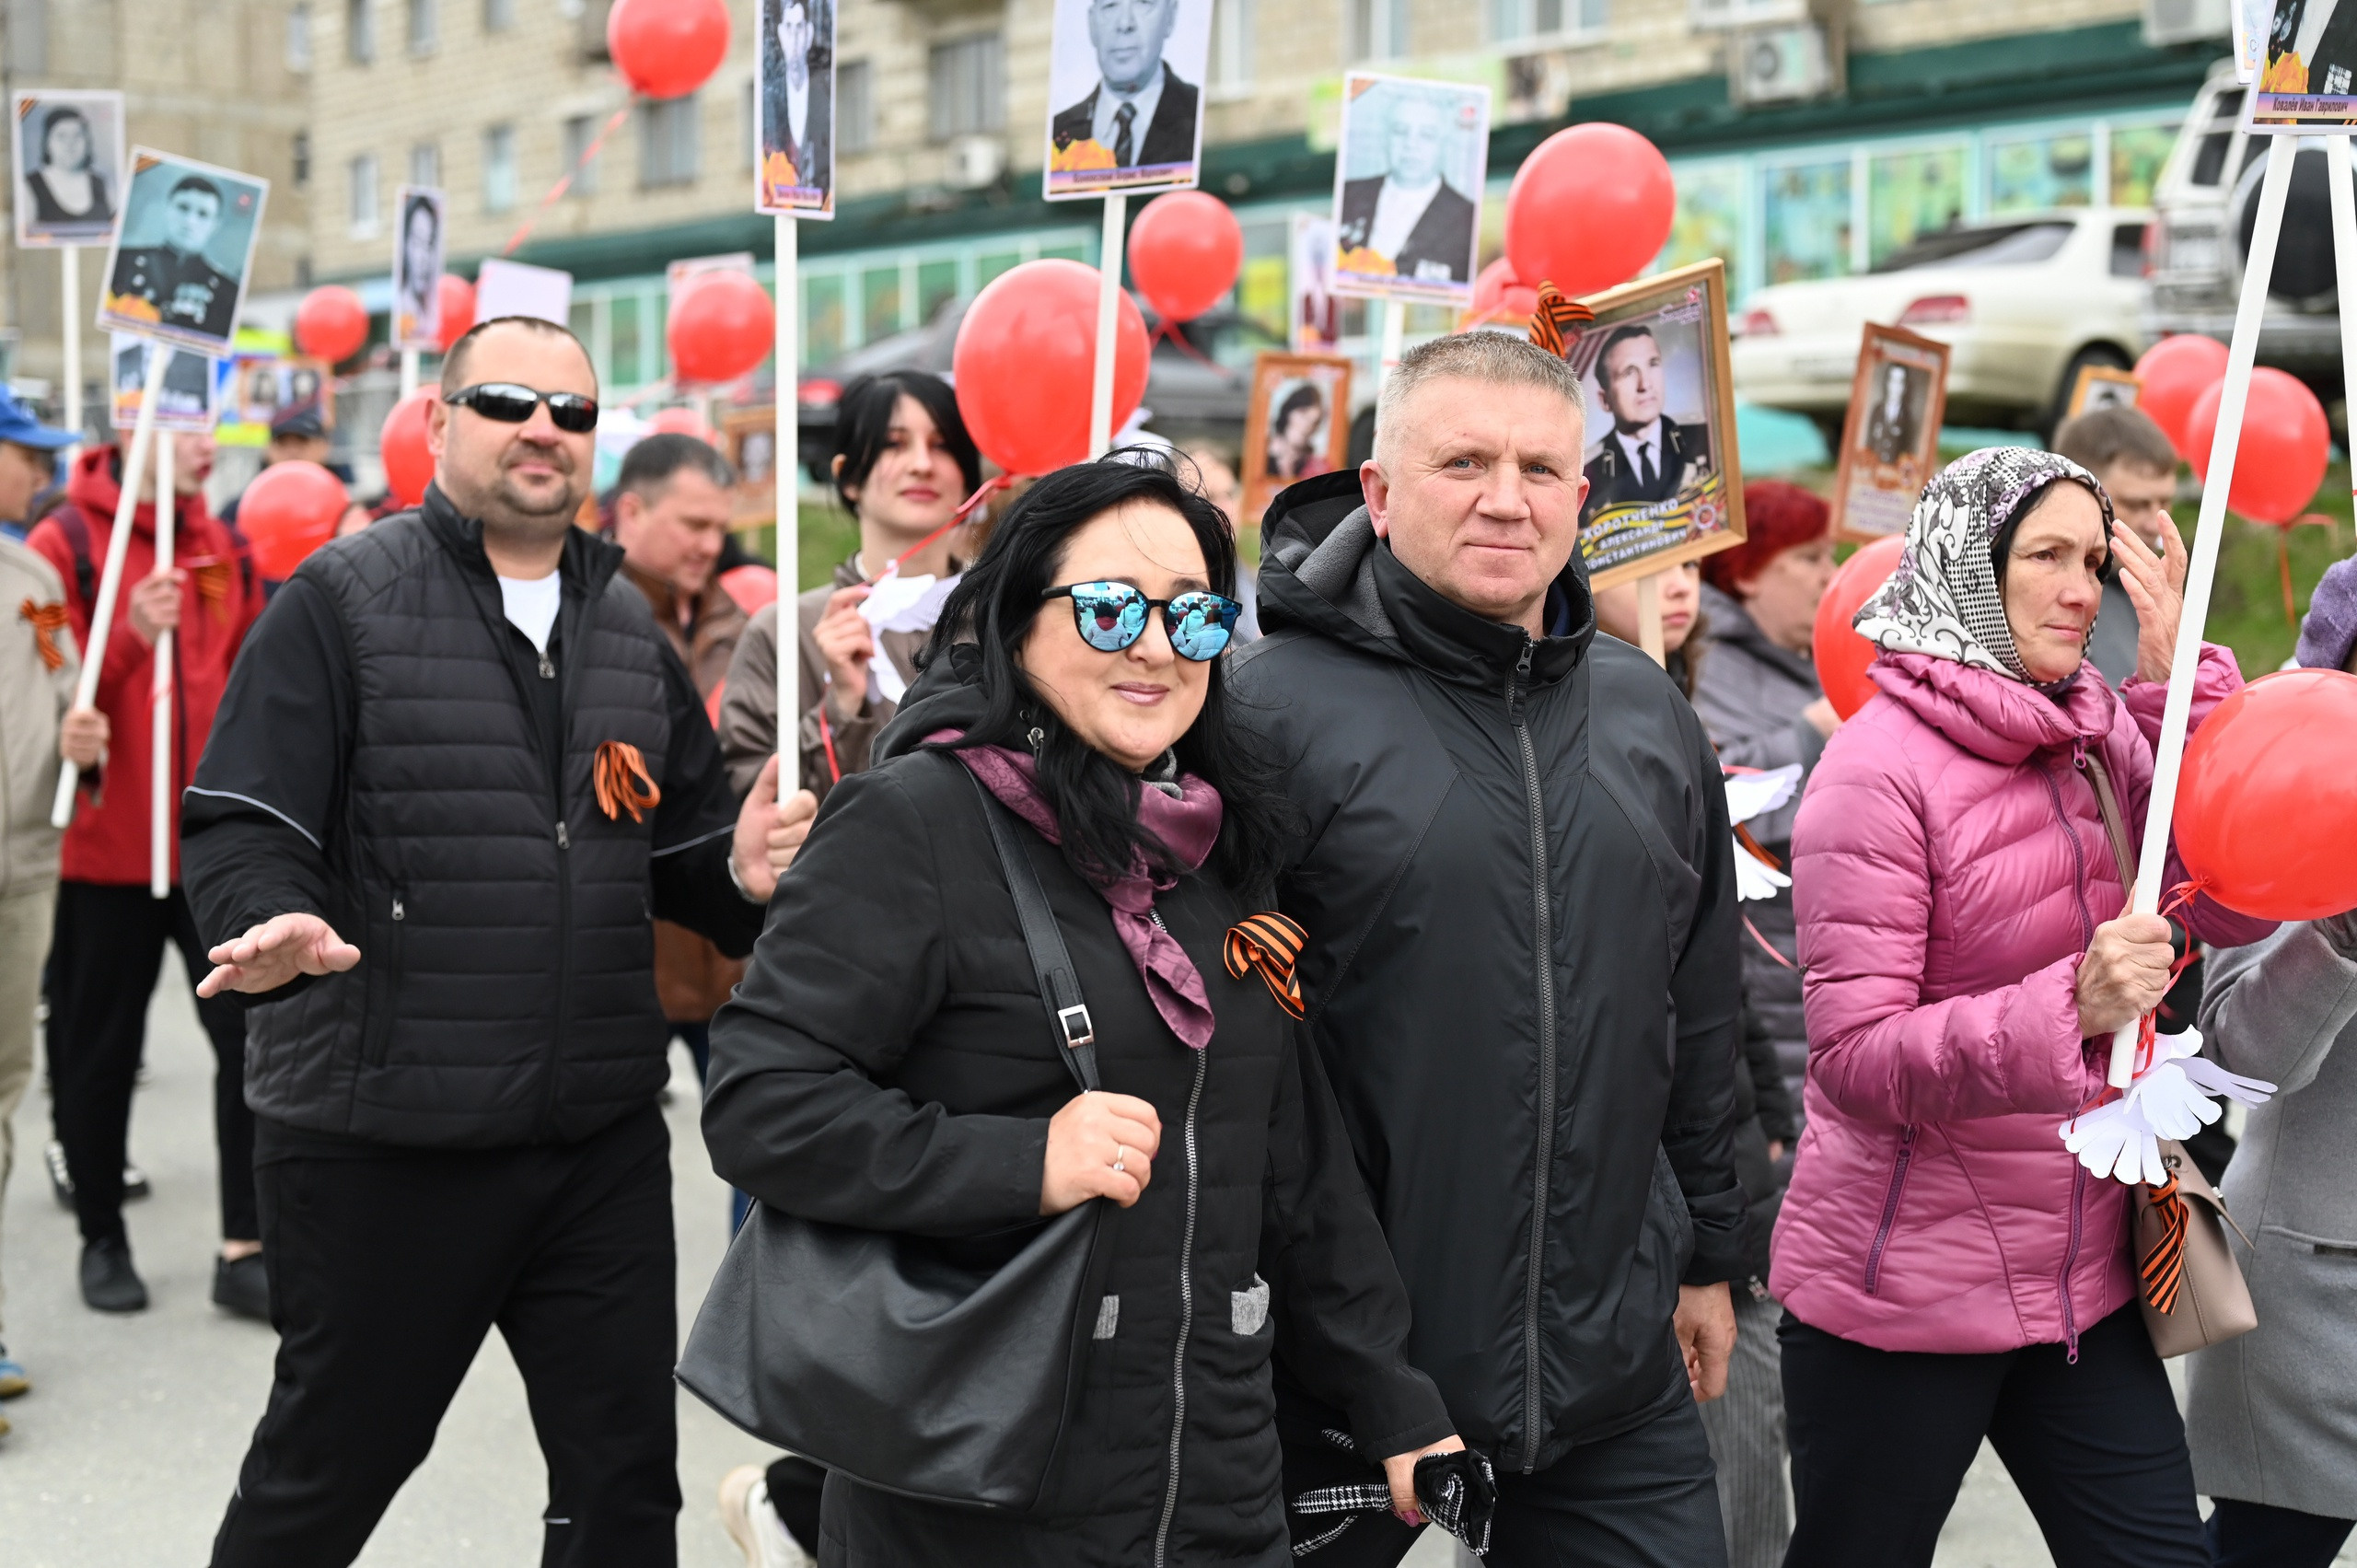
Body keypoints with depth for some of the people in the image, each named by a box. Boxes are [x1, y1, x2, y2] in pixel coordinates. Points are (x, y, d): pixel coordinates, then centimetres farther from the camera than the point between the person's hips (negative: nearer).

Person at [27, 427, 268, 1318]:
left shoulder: (219, 546, 9)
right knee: (100, 1052, 9)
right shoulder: (66, 543, -6)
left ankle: (245, 1251, 6)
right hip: (108, 844, -3)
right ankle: (102, 1240, 26)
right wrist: (131, 636, -26)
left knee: (254, 1035, -3)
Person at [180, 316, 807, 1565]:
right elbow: (240, 829, -10)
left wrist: (736, 870, -5)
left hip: (602, 1139, 5)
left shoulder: (630, 627, 13)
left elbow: (679, 841, 18)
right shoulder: (343, 602, -4)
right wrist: (274, 928, -31)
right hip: (379, 1141, -4)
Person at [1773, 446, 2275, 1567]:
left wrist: (2181, 677, -9)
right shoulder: (1879, 770, -16)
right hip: (1903, 1294, -6)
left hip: (2079, 1269, 6)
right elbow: (1853, 1054, -19)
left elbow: (2236, 906, -4)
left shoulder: (2100, 736, 5)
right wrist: (2068, 1008, -33)